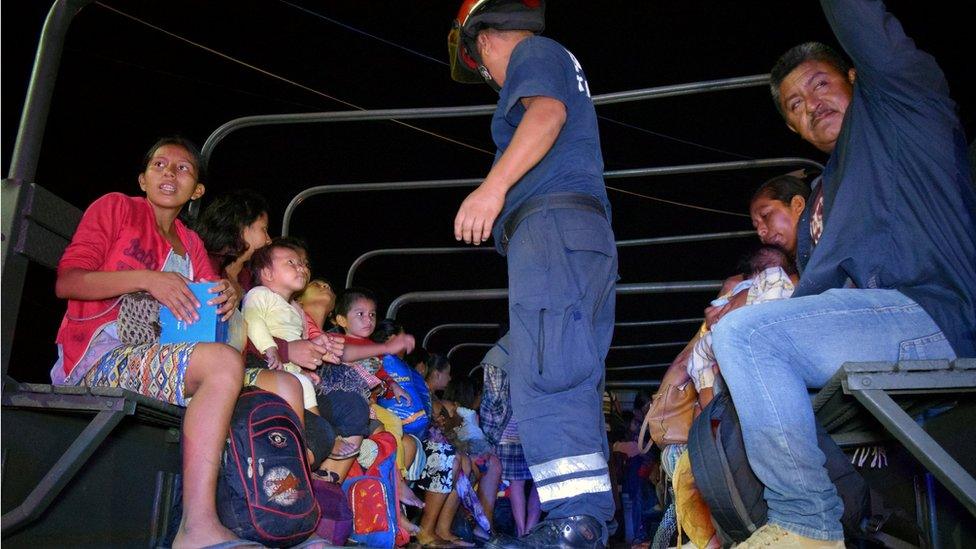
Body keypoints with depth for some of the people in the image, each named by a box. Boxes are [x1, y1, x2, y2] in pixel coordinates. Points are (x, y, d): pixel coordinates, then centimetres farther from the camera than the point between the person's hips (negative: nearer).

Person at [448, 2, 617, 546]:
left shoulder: (534, 51, 6)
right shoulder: (563, 66, 34)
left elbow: (548, 112, -16)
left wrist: (494, 184, -26)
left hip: (553, 224, -10)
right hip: (587, 234, 10)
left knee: (545, 377, -19)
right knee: (573, 383, 5)